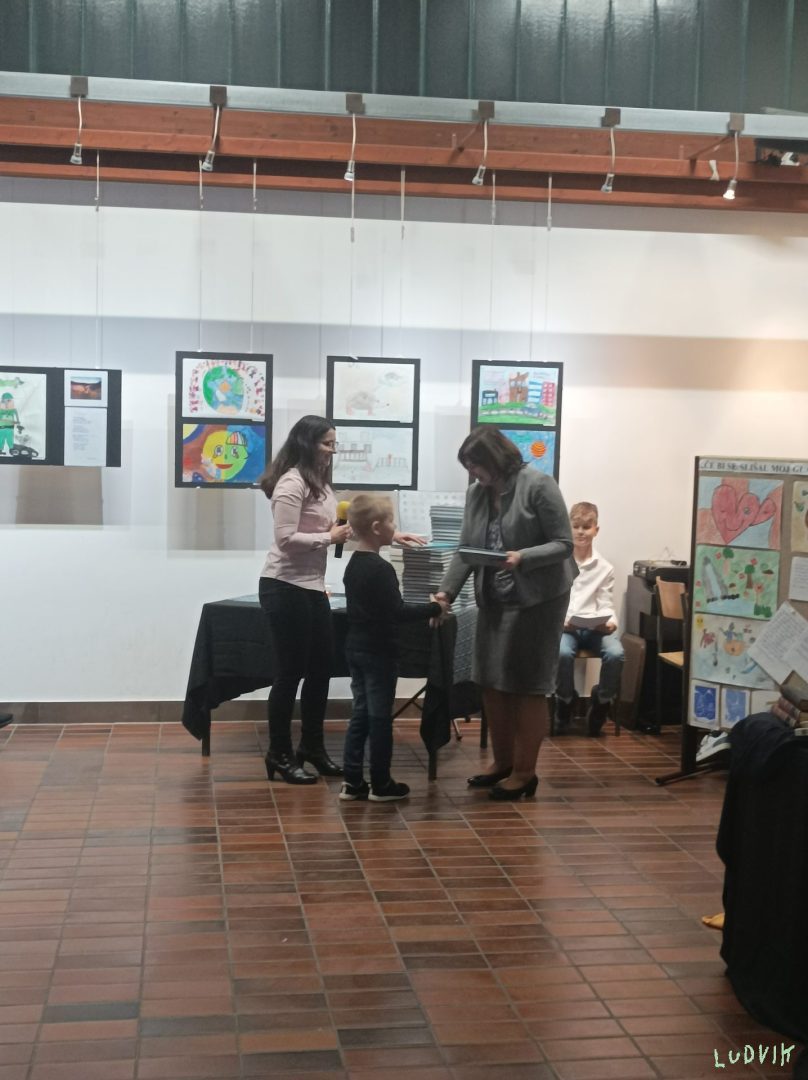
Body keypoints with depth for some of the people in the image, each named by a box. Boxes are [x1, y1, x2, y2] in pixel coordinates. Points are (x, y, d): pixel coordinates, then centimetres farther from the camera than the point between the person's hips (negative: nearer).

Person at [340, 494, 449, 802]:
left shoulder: (353, 565, 9)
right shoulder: (381, 569, -20)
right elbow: (397, 613, -22)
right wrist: (434, 608, -11)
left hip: (355, 649, 8)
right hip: (379, 652, -8)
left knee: (360, 714, 12)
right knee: (380, 718, 1)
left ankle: (352, 781, 13)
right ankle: (380, 785, 9)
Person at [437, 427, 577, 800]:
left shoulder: (539, 486, -13)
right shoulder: (476, 494, 5)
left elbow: (563, 544, -13)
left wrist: (523, 558, -29)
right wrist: (447, 591, -9)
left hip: (537, 599, -6)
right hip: (493, 600, 6)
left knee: (528, 685, 0)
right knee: (491, 681, 9)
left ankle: (525, 772, 11)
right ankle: (502, 762, 24)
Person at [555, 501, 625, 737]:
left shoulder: (604, 568, 12)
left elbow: (606, 605, 9)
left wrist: (611, 621, -14)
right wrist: (560, 619, -17)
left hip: (594, 627, 2)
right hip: (562, 625, -2)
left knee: (616, 654, -29)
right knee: (563, 653, -35)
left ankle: (601, 704, -3)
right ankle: (565, 703, -5)